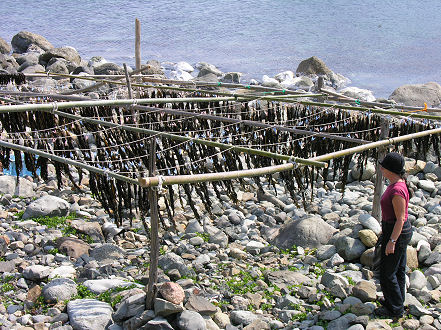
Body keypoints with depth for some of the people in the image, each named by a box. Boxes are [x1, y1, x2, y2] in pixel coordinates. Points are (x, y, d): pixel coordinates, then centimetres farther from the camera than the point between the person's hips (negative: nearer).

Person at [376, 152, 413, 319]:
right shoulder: (395, 183, 3)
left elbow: (400, 219, -24)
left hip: (396, 233, -10)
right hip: (399, 230, 10)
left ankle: (395, 309, 16)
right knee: (399, 269, 22)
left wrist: (392, 241, -20)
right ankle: (398, 300, 38)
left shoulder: (397, 190, -28)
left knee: (387, 272, 3)